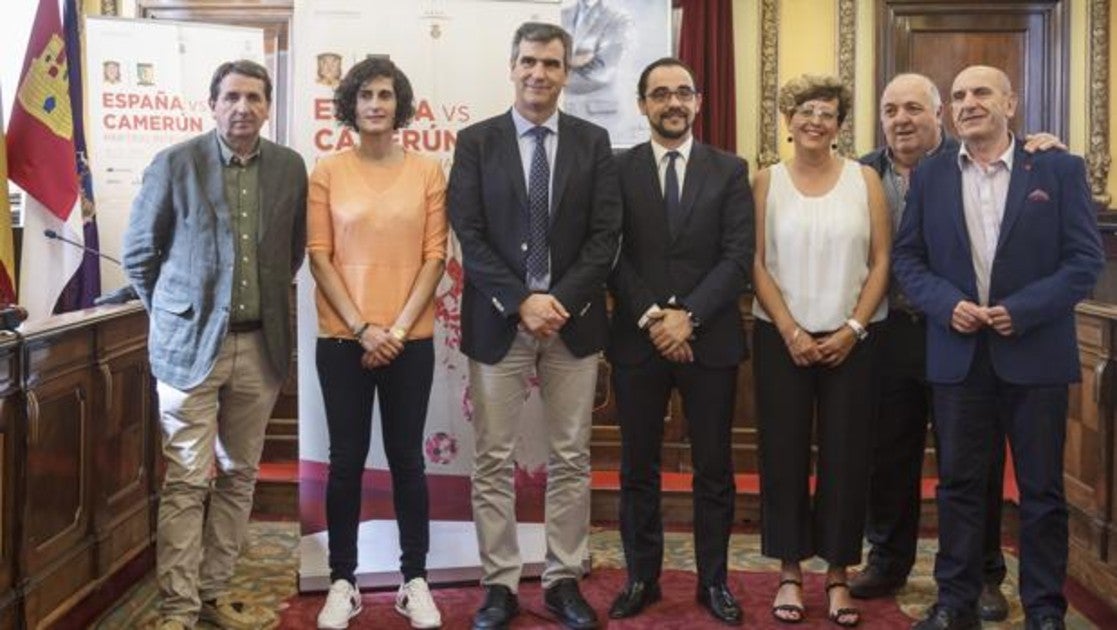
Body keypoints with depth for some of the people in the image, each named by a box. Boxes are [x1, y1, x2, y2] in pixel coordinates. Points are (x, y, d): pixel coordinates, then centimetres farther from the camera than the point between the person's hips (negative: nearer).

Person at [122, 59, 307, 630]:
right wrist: (176, 312, 8)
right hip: (191, 342, -4)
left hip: (260, 343, 4)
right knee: (187, 481, -2)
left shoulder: (289, 167, 5)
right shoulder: (175, 164, -5)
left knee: (238, 475, 11)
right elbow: (139, 252, 4)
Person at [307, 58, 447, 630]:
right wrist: (362, 328, -9)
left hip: (410, 339, 0)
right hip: (343, 339, 0)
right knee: (346, 461, 5)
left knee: (406, 459, 7)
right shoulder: (326, 172, 2)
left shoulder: (427, 172, 3)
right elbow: (319, 256, -1)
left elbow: (434, 256, 0)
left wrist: (398, 329, -8)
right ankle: (342, 583, 16)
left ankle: (415, 581, 17)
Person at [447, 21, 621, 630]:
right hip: (498, 321, -1)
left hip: (574, 320, 1)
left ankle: (563, 580, 20)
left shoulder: (593, 141, 6)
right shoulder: (476, 141, 3)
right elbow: (469, 236, -4)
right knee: (493, 462, 3)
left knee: (570, 460, 7)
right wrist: (522, 302, -14)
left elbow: (605, 234, 0)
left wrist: (560, 300, -12)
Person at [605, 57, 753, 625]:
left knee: (713, 468, 8)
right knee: (638, 468, 9)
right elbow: (612, 256, -2)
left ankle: (714, 580, 21)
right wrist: (651, 317, -13)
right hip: (637, 340, 0)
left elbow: (738, 257, -4)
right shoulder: (618, 169, 4)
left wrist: (688, 316, -14)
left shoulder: (730, 170, 4)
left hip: (710, 340, 0)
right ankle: (641, 577, 22)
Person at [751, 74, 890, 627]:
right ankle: (790, 572, 15)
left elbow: (881, 262, 1)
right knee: (784, 455, 3)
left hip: (851, 340, 0)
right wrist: (791, 332, -10)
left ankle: (838, 575, 16)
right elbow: (756, 263, -1)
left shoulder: (864, 179, 3)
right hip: (782, 338, 0)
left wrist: (852, 329, -9)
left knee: (845, 457, 4)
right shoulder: (768, 181, 3)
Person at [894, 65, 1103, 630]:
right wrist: (948, 305, -11)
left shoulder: (1059, 170, 0)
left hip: (1034, 354, -2)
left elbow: (1086, 259, -4)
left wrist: (1021, 310, -15)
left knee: (1042, 488, 7)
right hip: (957, 355, 2)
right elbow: (907, 257, 6)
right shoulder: (930, 176, 7)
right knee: (958, 483, 9)